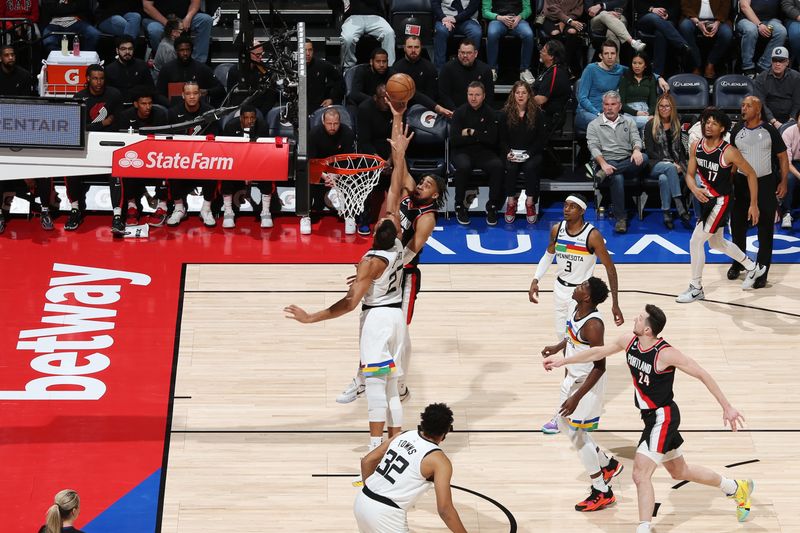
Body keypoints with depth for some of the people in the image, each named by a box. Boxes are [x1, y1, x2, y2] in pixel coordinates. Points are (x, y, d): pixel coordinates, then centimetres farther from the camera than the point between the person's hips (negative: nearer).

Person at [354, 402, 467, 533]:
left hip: (362, 502, 8)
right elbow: (444, 509, -13)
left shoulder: (403, 436, 10)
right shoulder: (439, 461, -9)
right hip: (385, 514, -8)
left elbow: (367, 461, 16)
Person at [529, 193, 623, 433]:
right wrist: (536, 280, 8)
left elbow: (609, 267, -12)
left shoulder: (592, 235, -19)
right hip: (561, 289, 6)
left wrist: (615, 304, -12)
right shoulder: (557, 230, -3)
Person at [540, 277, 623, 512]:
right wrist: (558, 348, 17)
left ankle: (602, 493, 14)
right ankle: (608, 465, 39)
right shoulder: (573, 307, -6)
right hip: (573, 377, 9)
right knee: (564, 425, 22)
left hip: (587, 383, -9)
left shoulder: (593, 325, -32)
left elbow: (600, 367, -28)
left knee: (577, 435, 0)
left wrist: (576, 397, -29)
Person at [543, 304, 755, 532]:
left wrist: (727, 407, -16)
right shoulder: (630, 342, -4)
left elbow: (702, 375, -18)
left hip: (663, 416, -9)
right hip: (651, 416, 9)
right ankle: (737, 488, 42)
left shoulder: (666, 354, -25)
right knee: (680, 472, 23)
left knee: (641, 474, -16)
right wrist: (564, 360, 16)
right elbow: (599, 352, 13)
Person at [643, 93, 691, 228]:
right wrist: (669, 163, -11)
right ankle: (680, 207, -44)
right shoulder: (651, 125, 5)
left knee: (664, 178, -35)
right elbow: (649, 151, -1)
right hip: (655, 165, -2)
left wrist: (681, 165, -5)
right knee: (670, 168, -37)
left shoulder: (677, 125, 17)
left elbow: (681, 149, 16)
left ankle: (666, 213, -37)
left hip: (674, 165, 2)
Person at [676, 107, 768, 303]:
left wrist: (753, 205, -9)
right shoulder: (696, 147, -6)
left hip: (720, 202, -8)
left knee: (695, 241, -11)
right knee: (716, 243, 22)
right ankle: (753, 268, 42)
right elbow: (689, 173, 3)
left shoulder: (728, 152, -23)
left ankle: (696, 288, 4)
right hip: (706, 199, 8)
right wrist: (695, 189, -20)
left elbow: (751, 174, -12)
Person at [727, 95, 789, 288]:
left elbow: (783, 156, -1)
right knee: (737, 225, 10)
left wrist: (783, 182, -7)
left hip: (765, 183, -3)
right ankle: (738, 264, 30)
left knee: (765, 229, -1)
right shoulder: (736, 131, 1)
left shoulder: (769, 131, -7)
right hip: (742, 182, 3)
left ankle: (762, 271, 5)